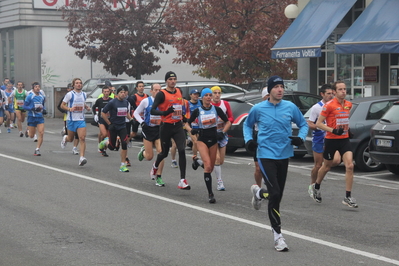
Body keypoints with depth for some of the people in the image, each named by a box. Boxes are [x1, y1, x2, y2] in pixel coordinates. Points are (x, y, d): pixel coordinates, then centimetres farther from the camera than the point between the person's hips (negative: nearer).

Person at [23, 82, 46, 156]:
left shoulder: (42, 97, 7)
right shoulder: (30, 97, -8)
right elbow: (24, 106, -9)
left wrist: (44, 109, 2)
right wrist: (33, 109, -22)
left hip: (40, 117, 3)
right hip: (32, 117, -3)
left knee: (41, 133, -13)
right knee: (31, 136, 6)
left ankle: (37, 150, -6)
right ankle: (28, 130, 45)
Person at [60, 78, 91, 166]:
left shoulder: (84, 94, 9)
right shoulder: (70, 94, -6)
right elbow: (62, 105, -2)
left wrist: (86, 107, 7)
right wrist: (69, 109, -20)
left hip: (81, 120, 3)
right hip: (71, 119, -2)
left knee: (82, 138, -14)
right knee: (71, 139, 12)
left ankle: (81, 158, -18)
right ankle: (65, 138, 50)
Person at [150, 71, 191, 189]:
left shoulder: (179, 91, 7)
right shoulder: (162, 94, -10)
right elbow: (152, 110, -18)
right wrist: (164, 112, -32)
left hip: (178, 126, 3)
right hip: (166, 127, -3)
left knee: (182, 151, -14)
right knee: (164, 153, 12)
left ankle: (182, 180, -16)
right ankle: (155, 166, 49)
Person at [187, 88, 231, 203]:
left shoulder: (216, 109, 1)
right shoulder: (197, 111, -1)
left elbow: (228, 122, 9)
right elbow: (187, 124, 7)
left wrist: (222, 132, -6)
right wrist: (191, 130, -14)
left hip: (213, 140, 3)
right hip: (202, 140, -3)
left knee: (210, 168, 6)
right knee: (208, 166, -19)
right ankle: (210, 193, -16)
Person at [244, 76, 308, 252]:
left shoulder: (290, 107, 1)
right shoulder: (258, 109, -3)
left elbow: (303, 124, 14)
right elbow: (247, 125, 15)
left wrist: (300, 138, -6)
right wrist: (248, 140, -2)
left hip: (284, 156, 4)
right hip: (266, 156, -4)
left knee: (277, 195, 13)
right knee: (275, 194, -17)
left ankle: (259, 193, 47)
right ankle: (277, 235, -3)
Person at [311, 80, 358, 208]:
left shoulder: (348, 104, 7)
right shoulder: (329, 105, -12)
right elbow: (318, 123, -11)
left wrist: (346, 128, 14)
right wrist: (333, 130, -21)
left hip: (344, 139, 4)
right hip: (331, 140, -4)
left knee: (350, 166, -12)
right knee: (327, 166, 13)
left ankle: (348, 197, -8)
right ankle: (316, 187, 42)